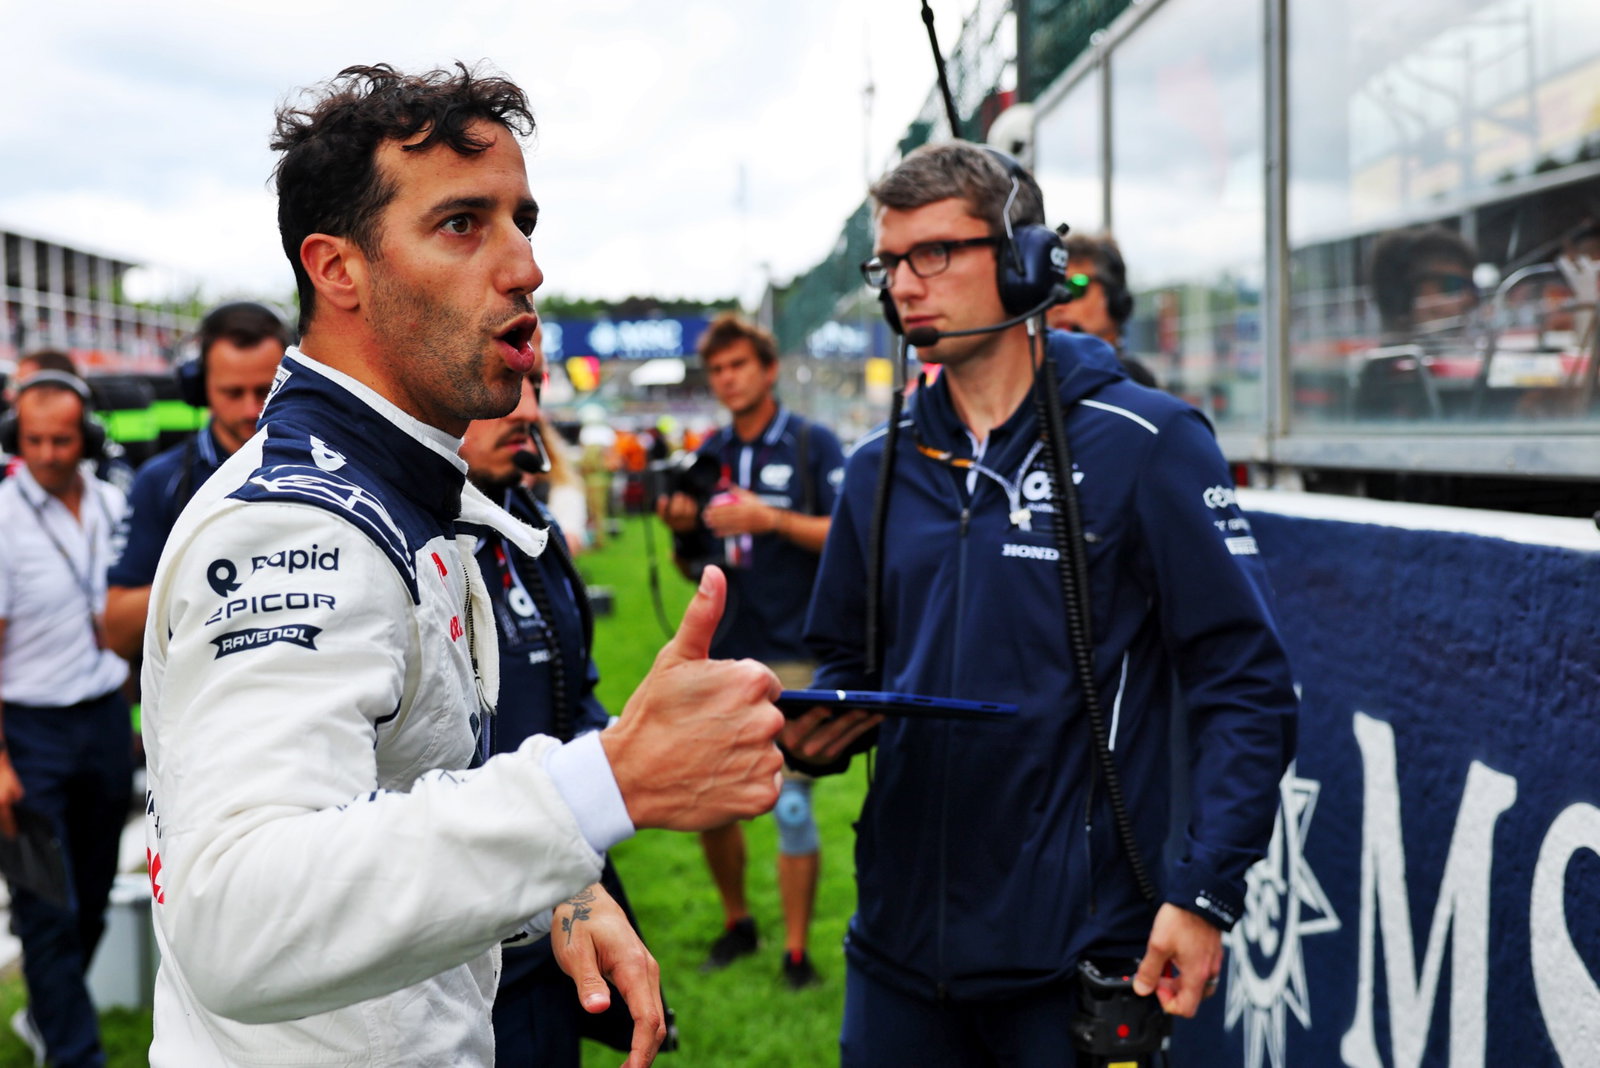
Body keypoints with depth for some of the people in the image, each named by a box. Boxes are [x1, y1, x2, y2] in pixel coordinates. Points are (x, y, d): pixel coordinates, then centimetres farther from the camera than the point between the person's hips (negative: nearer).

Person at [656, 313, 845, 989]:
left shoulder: (813, 444, -1)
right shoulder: (709, 456, 12)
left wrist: (771, 519, -19)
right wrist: (681, 529, -3)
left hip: (792, 657, -5)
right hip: (720, 654, 5)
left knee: (791, 805, -4)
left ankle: (796, 953, 10)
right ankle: (736, 923, 30)